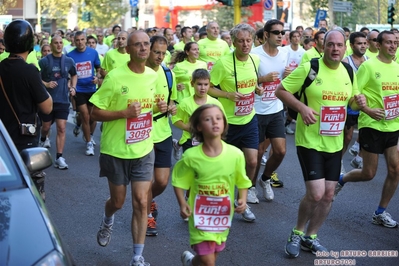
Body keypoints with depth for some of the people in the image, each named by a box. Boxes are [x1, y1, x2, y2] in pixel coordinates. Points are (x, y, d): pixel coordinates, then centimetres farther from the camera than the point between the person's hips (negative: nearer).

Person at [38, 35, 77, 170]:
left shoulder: (69, 61, 2)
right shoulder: (44, 61, -7)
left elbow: (74, 75, 19)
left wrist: (73, 87, 4)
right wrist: (46, 84, -21)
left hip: (63, 100, 1)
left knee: (61, 128, -6)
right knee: (46, 126, 16)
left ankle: (59, 158, -2)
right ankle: (43, 139, 51)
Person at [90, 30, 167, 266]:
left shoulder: (154, 76, 0)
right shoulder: (115, 77, -16)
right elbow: (96, 113, -13)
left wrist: (158, 108, -5)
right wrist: (125, 113, -27)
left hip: (144, 150, 3)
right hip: (116, 151, -3)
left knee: (141, 202, -2)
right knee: (118, 201, 14)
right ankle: (108, 221, 50)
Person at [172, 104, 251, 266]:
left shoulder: (236, 154, -13)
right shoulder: (191, 156, -16)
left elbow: (242, 182, 2)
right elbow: (179, 182, -2)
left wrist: (242, 200, -14)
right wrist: (183, 204, -15)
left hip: (223, 215, 3)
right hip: (200, 215, -3)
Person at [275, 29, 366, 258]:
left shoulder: (349, 72, 5)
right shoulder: (309, 68, -13)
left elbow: (352, 99, 18)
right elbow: (281, 90, -10)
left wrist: (359, 102, -6)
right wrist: (301, 107, -25)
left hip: (335, 144, 6)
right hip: (310, 142, -6)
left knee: (328, 194, 9)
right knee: (316, 194, -12)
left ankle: (311, 237, 29)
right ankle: (297, 233, 15)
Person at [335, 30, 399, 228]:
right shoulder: (368, 66, -11)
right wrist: (368, 110, -24)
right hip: (372, 126, -6)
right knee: (368, 173, 0)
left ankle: (381, 212, 15)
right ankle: (341, 180, 30)